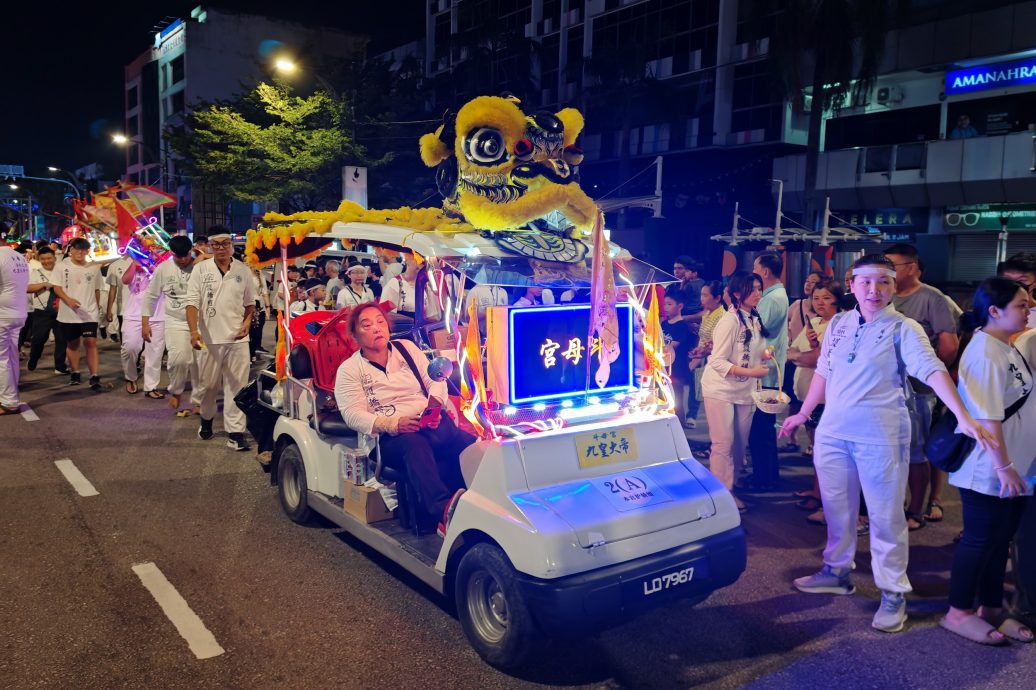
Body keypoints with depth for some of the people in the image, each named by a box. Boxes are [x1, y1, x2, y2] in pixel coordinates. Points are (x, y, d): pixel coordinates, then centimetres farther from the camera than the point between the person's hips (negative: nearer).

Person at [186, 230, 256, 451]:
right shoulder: (201, 269, 1)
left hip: (237, 338, 1)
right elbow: (192, 302, -5)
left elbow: (250, 302, 15)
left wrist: (247, 322, -4)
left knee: (236, 386, -1)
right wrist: (194, 330, -18)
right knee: (208, 384, 12)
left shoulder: (243, 271, 6)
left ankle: (235, 432, 2)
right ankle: (206, 419, 38)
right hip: (209, 338, 0)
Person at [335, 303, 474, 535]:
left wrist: (435, 403, -8)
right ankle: (444, 512, -57)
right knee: (415, 444, -41)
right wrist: (395, 424, -19)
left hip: (434, 424, 5)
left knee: (471, 445, -28)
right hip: (390, 438, -4)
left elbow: (436, 380, 16)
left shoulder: (406, 348, 19)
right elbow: (353, 414, -4)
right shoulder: (349, 370, 8)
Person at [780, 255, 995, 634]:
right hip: (832, 432, 5)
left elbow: (932, 371, -20)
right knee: (837, 508, 16)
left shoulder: (903, 329, -7)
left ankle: (893, 594, 13)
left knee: (885, 516, 1)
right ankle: (837, 571, 34)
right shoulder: (838, 324, 7)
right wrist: (803, 414, 21)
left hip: (879, 436, -5)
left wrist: (963, 418, -31)